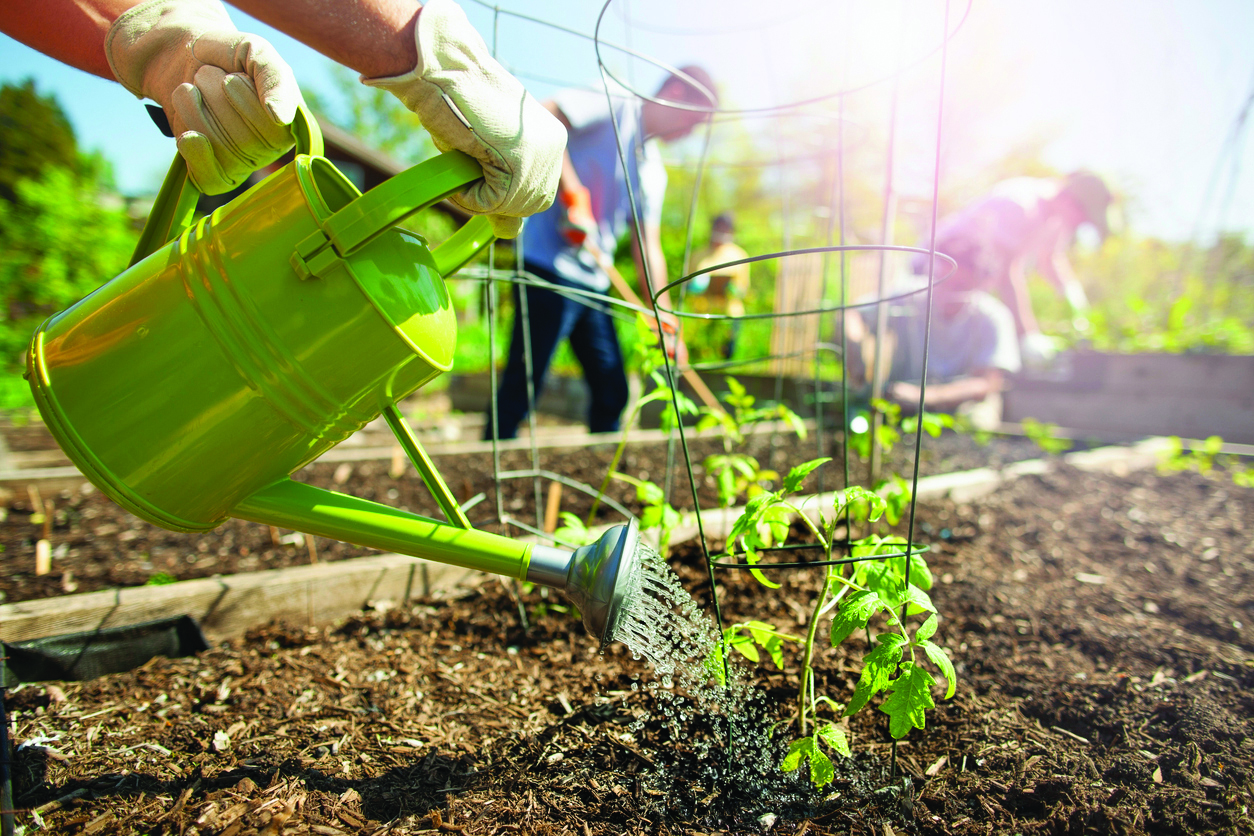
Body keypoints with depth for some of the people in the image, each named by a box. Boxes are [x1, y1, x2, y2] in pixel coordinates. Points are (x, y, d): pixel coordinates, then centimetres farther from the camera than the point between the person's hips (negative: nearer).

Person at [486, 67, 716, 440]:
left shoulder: (654, 171, 18)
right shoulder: (614, 108, -3)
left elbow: (648, 248, 16)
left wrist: (665, 324, 9)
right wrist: (573, 194, -21)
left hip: (594, 283, 9)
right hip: (551, 267, -8)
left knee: (613, 391, 9)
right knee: (521, 387, -7)